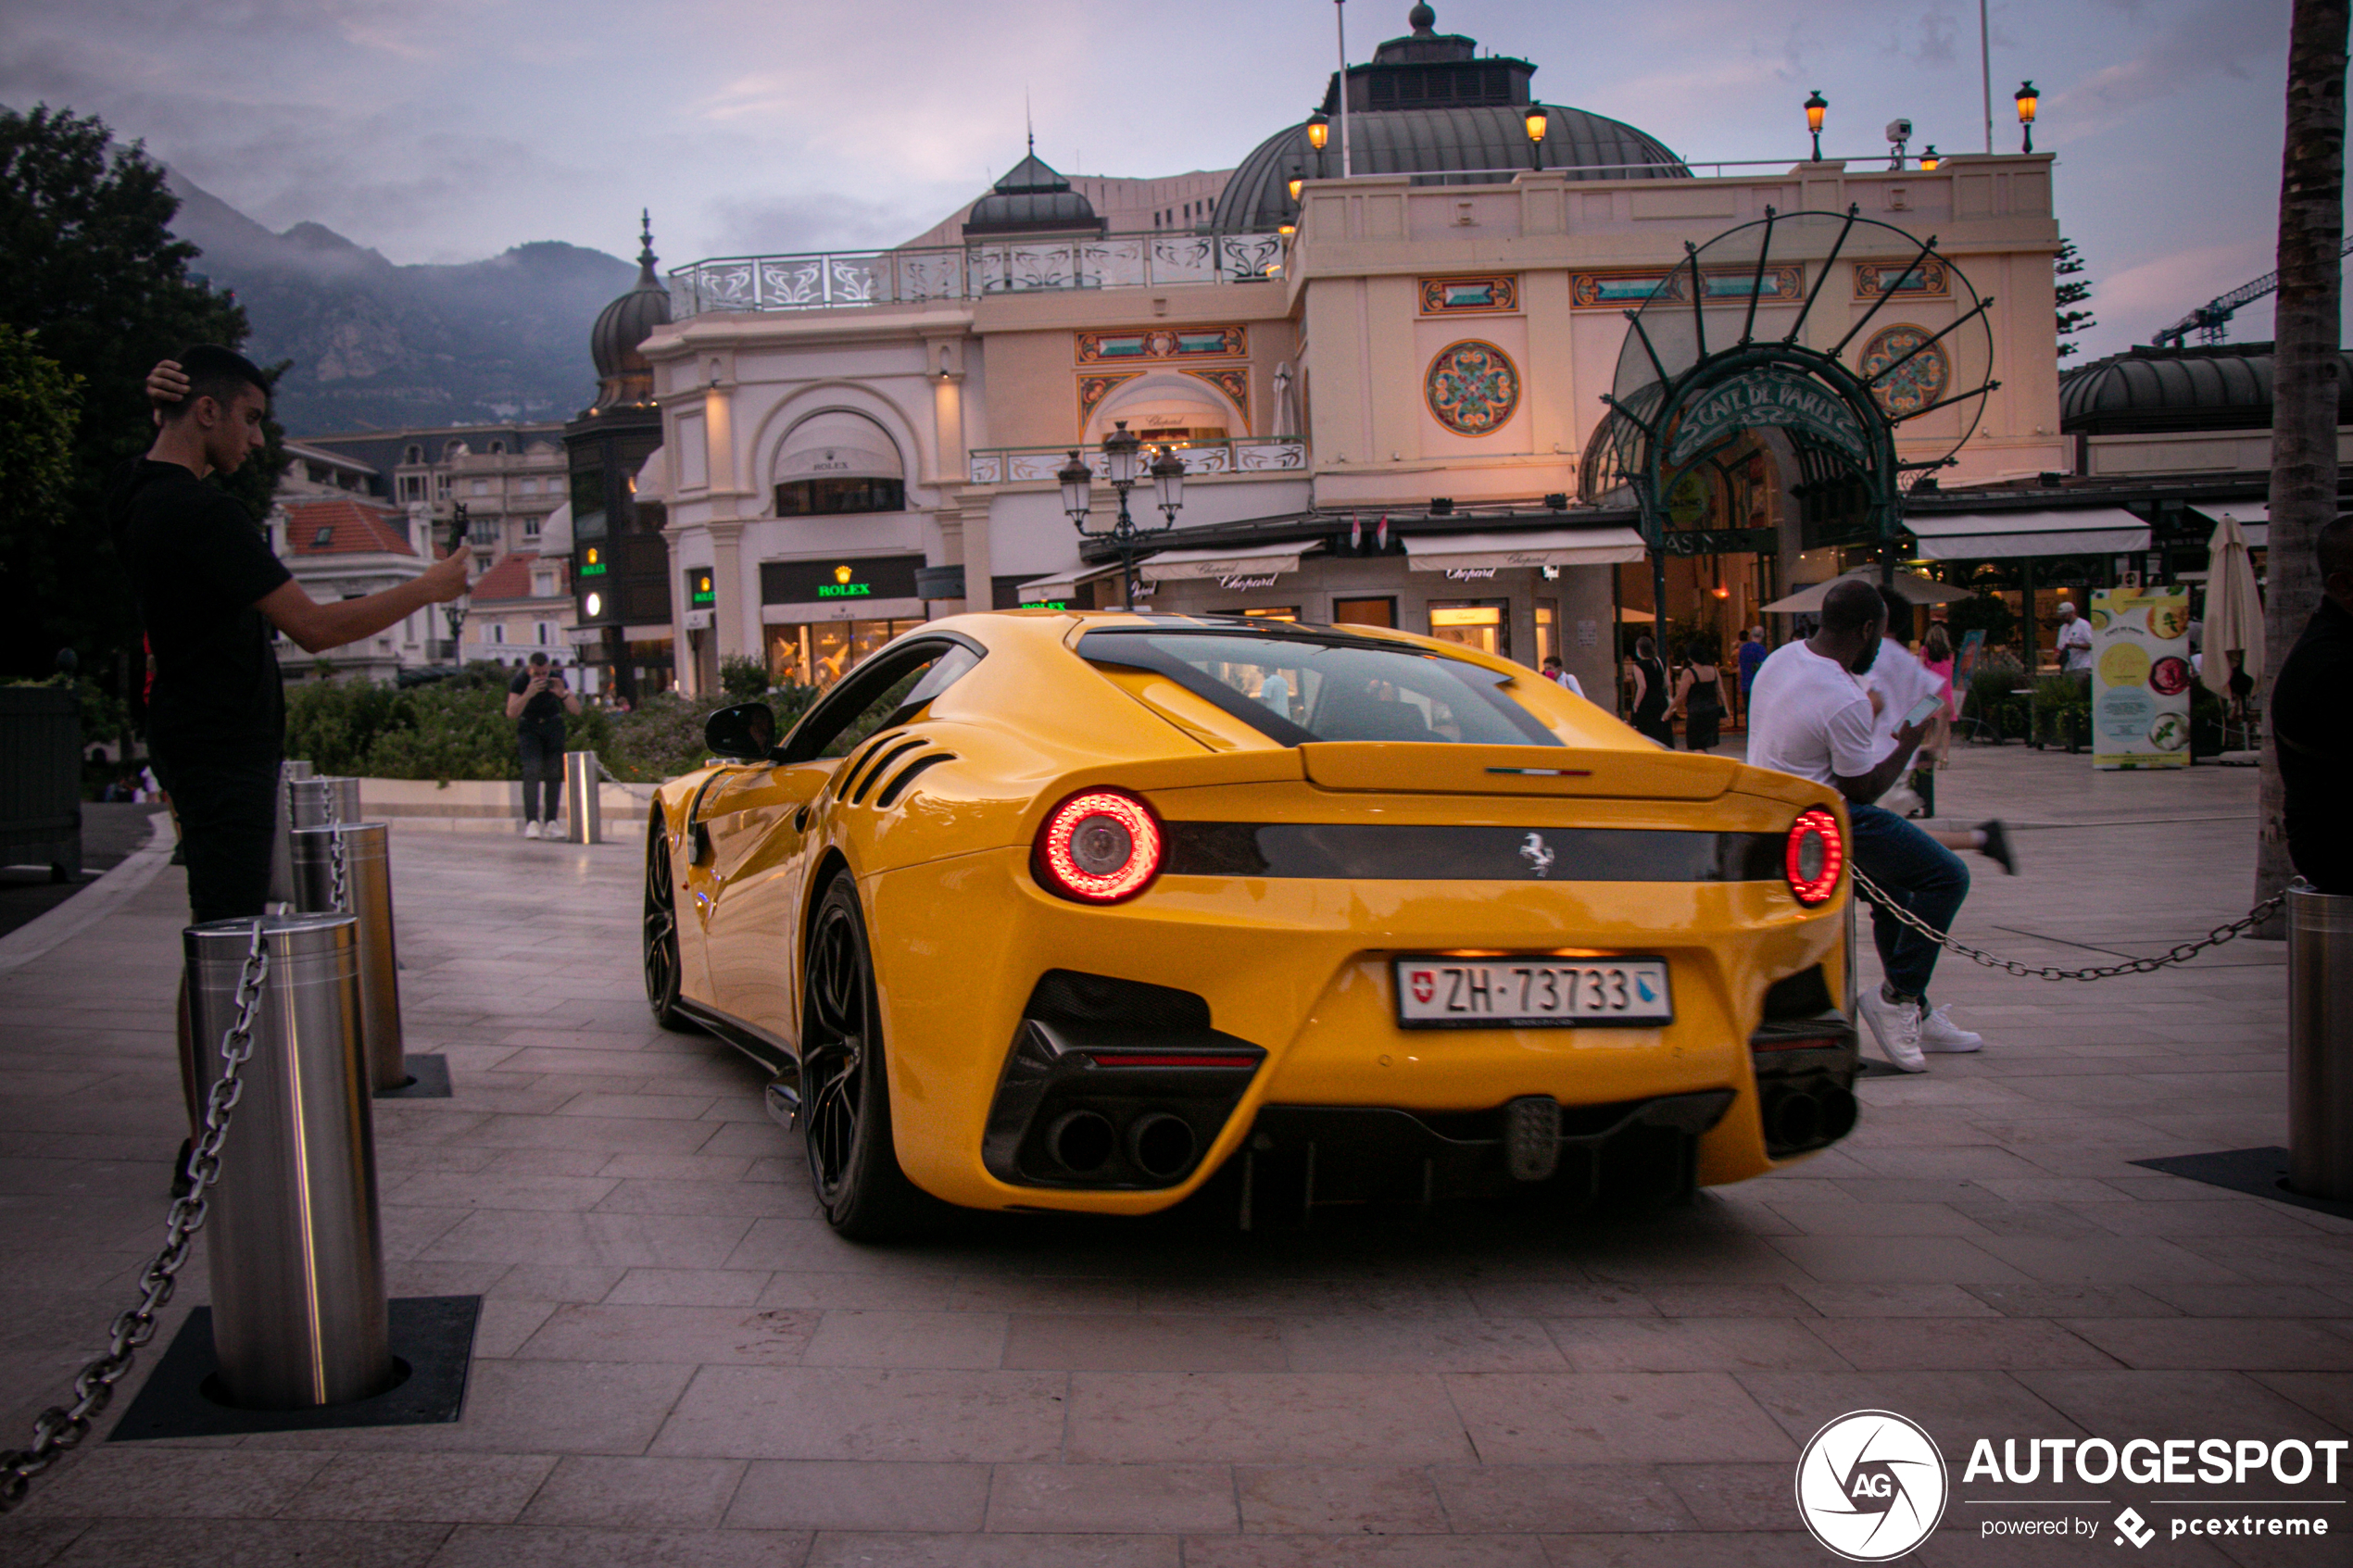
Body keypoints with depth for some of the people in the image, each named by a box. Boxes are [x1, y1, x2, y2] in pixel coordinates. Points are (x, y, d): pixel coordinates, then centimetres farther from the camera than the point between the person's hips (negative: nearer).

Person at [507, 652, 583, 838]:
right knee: (532, 771, -19)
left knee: (554, 773, -5)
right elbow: (511, 713, -30)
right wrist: (528, 694, -43)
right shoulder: (520, 681, -20)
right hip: (529, 727, -2)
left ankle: (552, 823, 0)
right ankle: (532, 822, -26)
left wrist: (563, 693, -34)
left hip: (553, 726, 2)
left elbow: (576, 710, -16)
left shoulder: (557, 679, -14)